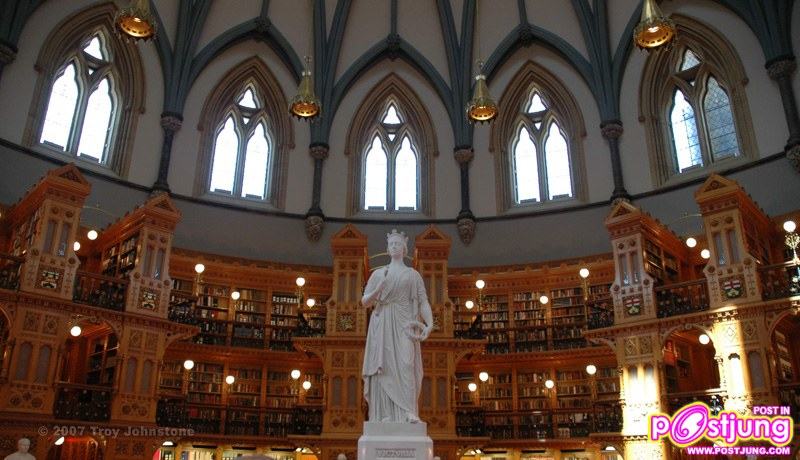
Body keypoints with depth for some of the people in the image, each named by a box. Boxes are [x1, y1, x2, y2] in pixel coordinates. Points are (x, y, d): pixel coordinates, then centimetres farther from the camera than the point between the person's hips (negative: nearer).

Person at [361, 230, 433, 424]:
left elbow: (423, 302, 6)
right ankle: (386, 414, -7)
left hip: (405, 324, -1)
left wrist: (429, 323, -11)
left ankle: (409, 412, -21)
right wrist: (380, 287, -8)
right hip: (383, 326, 1)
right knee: (385, 367, -7)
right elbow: (365, 302, 11)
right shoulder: (378, 273, 17)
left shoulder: (413, 274, 15)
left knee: (406, 364, -17)